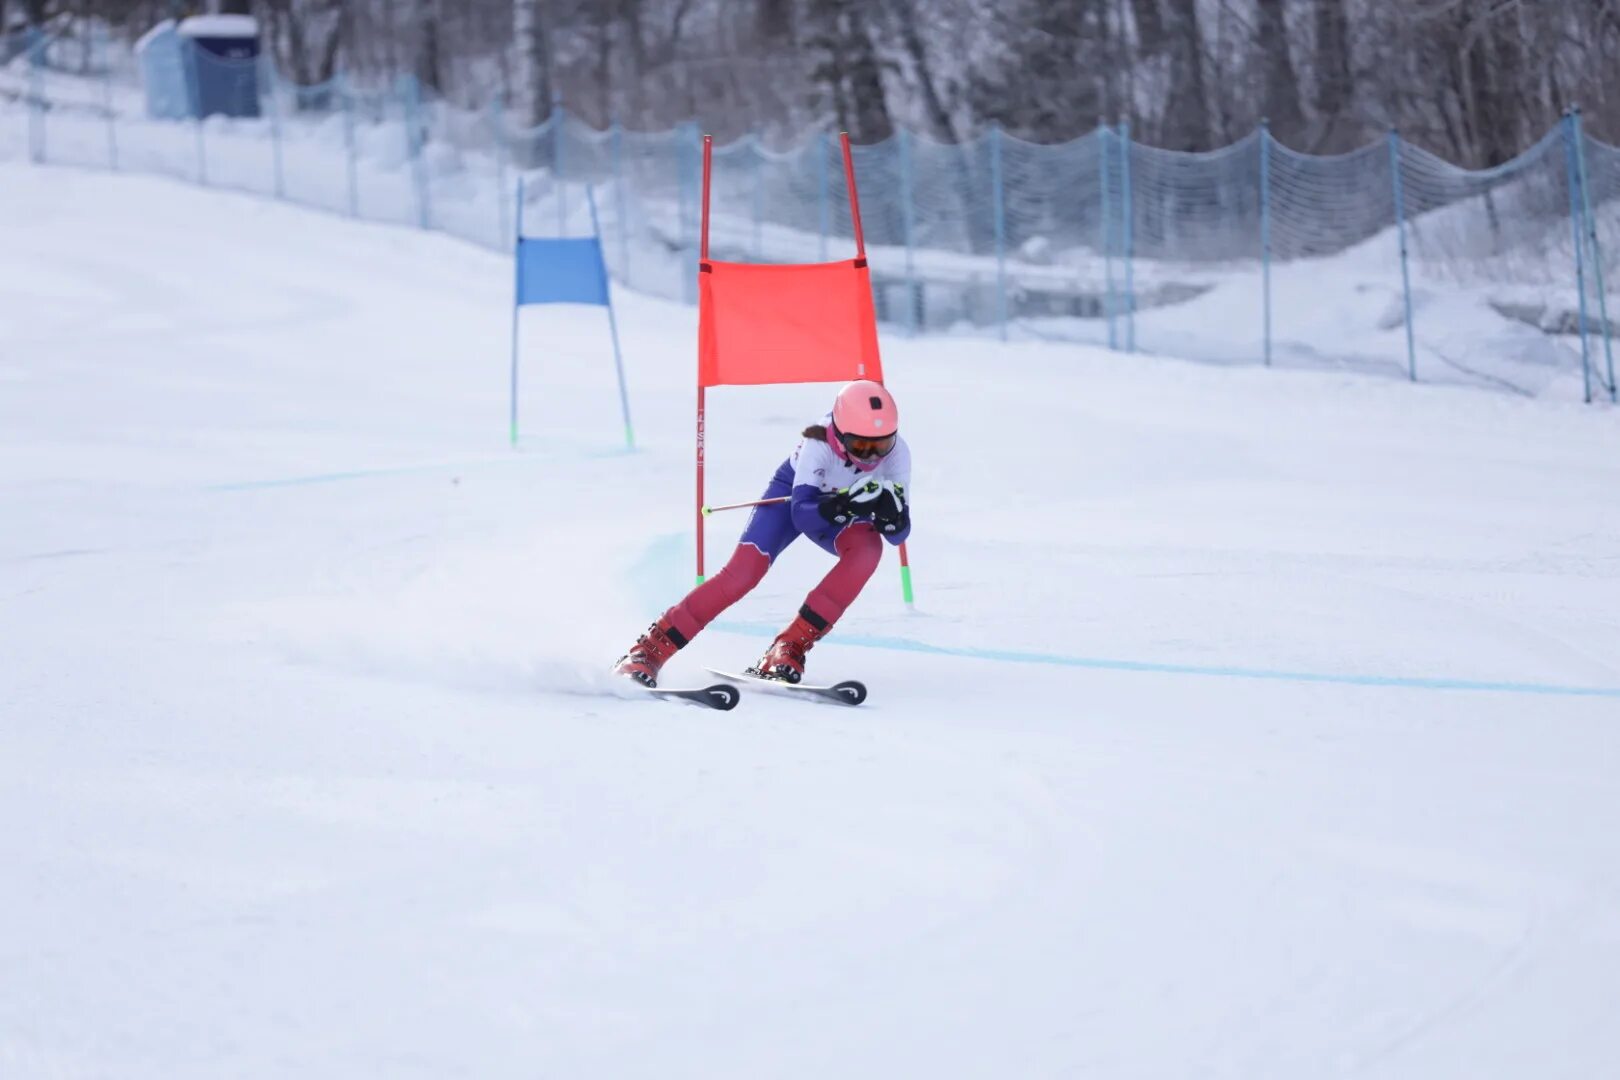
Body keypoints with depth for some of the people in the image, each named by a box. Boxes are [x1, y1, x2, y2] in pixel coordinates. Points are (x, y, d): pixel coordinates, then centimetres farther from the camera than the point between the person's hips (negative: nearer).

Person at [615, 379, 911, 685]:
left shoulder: (896, 453, -29)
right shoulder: (819, 444, -36)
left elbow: (899, 534, -25)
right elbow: (801, 515, -39)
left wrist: (888, 510, -48)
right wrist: (846, 505, -56)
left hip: (839, 514, 2)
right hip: (793, 494, -2)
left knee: (868, 548, -32)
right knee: (744, 572, -24)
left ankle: (790, 647, -26)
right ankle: (650, 649, -14)